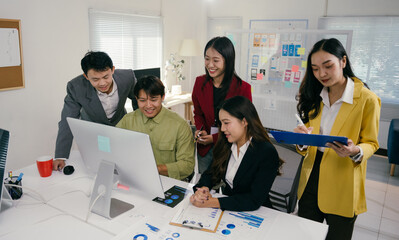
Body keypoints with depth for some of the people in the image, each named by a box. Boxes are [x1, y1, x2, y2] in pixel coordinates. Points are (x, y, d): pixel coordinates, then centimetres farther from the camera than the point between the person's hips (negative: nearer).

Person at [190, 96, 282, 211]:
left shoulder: (267, 153, -19)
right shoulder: (226, 145, 0)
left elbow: (255, 200, -22)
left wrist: (212, 202, -28)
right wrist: (202, 189, -18)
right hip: (227, 208, 5)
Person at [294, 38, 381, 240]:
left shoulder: (366, 98, -12)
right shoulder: (314, 97, 4)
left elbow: (371, 143, -5)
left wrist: (355, 152, -27)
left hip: (342, 183, -4)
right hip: (312, 177, 4)